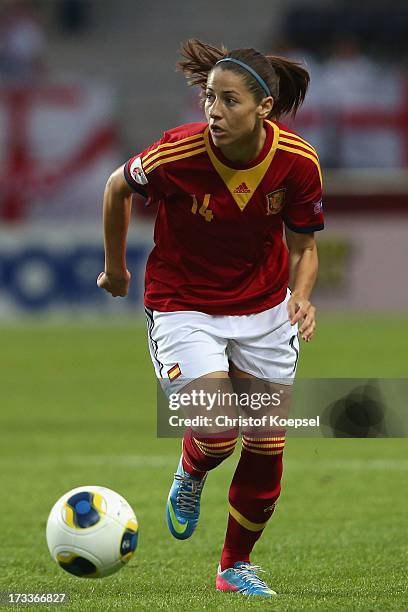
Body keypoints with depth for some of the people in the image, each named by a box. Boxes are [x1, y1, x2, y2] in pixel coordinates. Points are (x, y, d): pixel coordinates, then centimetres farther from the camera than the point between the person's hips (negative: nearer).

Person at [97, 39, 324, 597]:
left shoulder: (297, 162, -17)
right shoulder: (177, 154, -25)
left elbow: (303, 245, -2)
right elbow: (117, 188, -3)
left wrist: (301, 296, -22)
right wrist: (115, 268, 9)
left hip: (264, 307, 3)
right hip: (183, 306, -3)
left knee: (266, 446, 5)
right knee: (217, 433, -19)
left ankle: (236, 566, 28)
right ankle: (191, 474, 21)